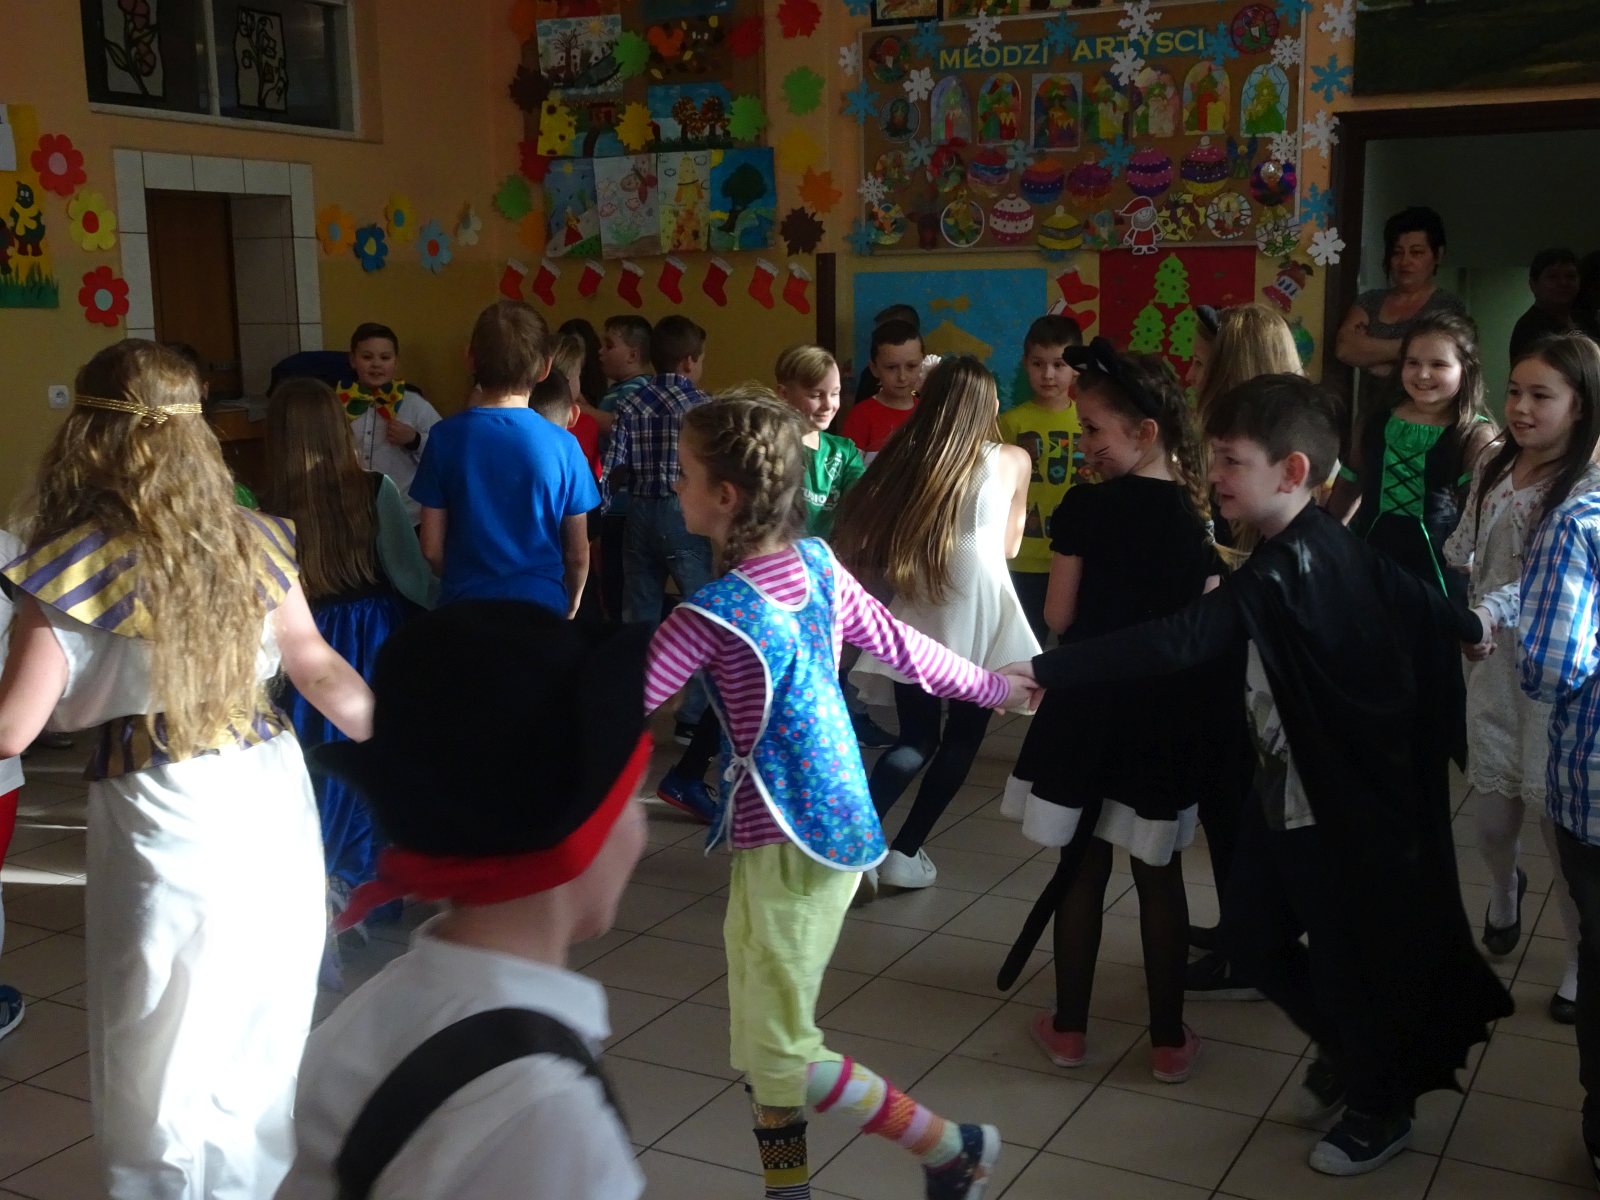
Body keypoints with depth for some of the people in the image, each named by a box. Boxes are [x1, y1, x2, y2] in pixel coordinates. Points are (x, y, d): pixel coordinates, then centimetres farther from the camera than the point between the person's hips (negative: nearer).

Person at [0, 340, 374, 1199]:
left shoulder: (75, 563, -12)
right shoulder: (248, 539, 3)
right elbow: (320, 668, 12)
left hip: (164, 819, -5)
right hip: (274, 796, 5)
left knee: (164, 1067, 12)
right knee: (268, 1046, 19)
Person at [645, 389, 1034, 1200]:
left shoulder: (713, 614, -20)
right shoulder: (817, 565, 1)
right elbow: (900, 645, 10)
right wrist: (991, 687, 26)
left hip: (787, 845, -8)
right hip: (831, 826, 9)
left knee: (782, 1054, 3)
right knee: (760, 1042, 17)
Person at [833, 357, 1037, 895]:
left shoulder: (900, 461, 6)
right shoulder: (1012, 461, 3)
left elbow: (860, 547, 3)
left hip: (916, 617, 3)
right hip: (977, 613, -3)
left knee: (916, 738, 14)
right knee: (962, 739, 13)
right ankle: (904, 854, 10)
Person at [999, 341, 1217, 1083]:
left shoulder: (1085, 507, -12)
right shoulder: (1193, 514, -1)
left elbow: (1058, 618, -9)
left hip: (1088, 709, -3)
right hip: (1167, 715, 3)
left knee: (1081, 868, 9)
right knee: (1159, 875, 11)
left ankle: (1069, 1029, 20)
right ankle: (1168, 1040, 19)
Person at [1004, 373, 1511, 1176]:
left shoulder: (1283, 574, -28)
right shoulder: (1331, 549, 1)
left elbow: (1175, 641, -39)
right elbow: (1413, 598, 17)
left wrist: (1042, 671, -39)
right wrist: (1470, 627, 39)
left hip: (1342, 805, -9)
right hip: (1290, 791, 9)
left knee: (1346, 954, 10)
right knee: (1251, 935, 18)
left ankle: (1380, 1108, 34)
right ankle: (1344, 1050, 42)